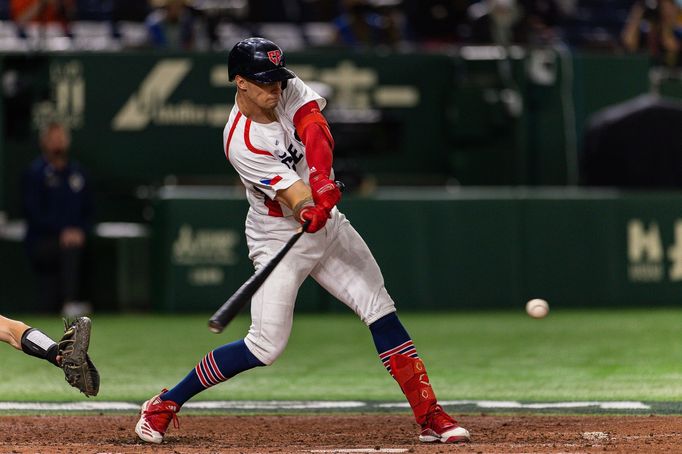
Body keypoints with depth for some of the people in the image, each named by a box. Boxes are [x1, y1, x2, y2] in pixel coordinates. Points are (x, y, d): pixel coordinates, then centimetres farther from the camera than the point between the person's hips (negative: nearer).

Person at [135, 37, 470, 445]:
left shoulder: (288, 89, -7)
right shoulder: (241, 142, -23)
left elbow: (315, 129, -24)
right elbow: (291, 192, -28)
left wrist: (322, 181, -41)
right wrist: (309, 210, -49)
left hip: (326, 226, 6)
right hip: (279, 241, -6)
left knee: (381, 311, -2)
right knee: (266, 346, -9)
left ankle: (430, 416, 0)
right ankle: (165, 404, 5)